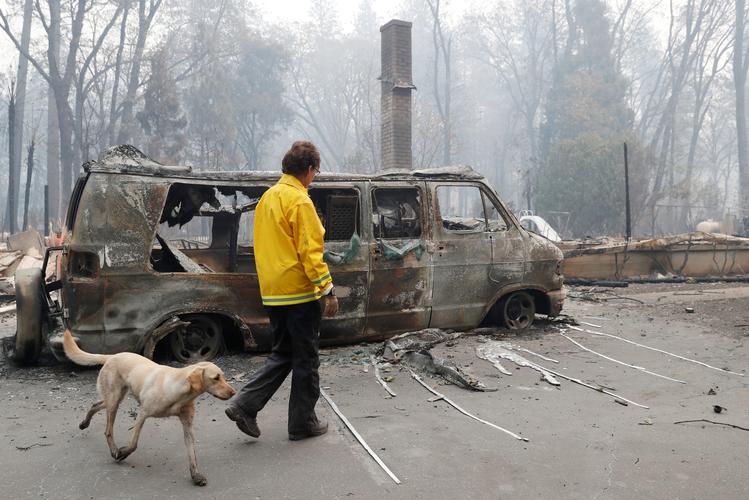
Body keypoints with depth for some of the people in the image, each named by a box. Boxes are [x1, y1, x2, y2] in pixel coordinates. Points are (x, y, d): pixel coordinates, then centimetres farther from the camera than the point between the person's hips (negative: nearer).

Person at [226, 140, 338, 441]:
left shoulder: (268, 197, 13)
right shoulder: (299, 201, -15)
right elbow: (310, 251, -19)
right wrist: (328, 289, -16)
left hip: (273, 292, 8)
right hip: (299, 292, -8)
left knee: (282, 355, 18)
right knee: (306, 360, 5)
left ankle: (244, 405, 9)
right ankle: (303, 424, 16)